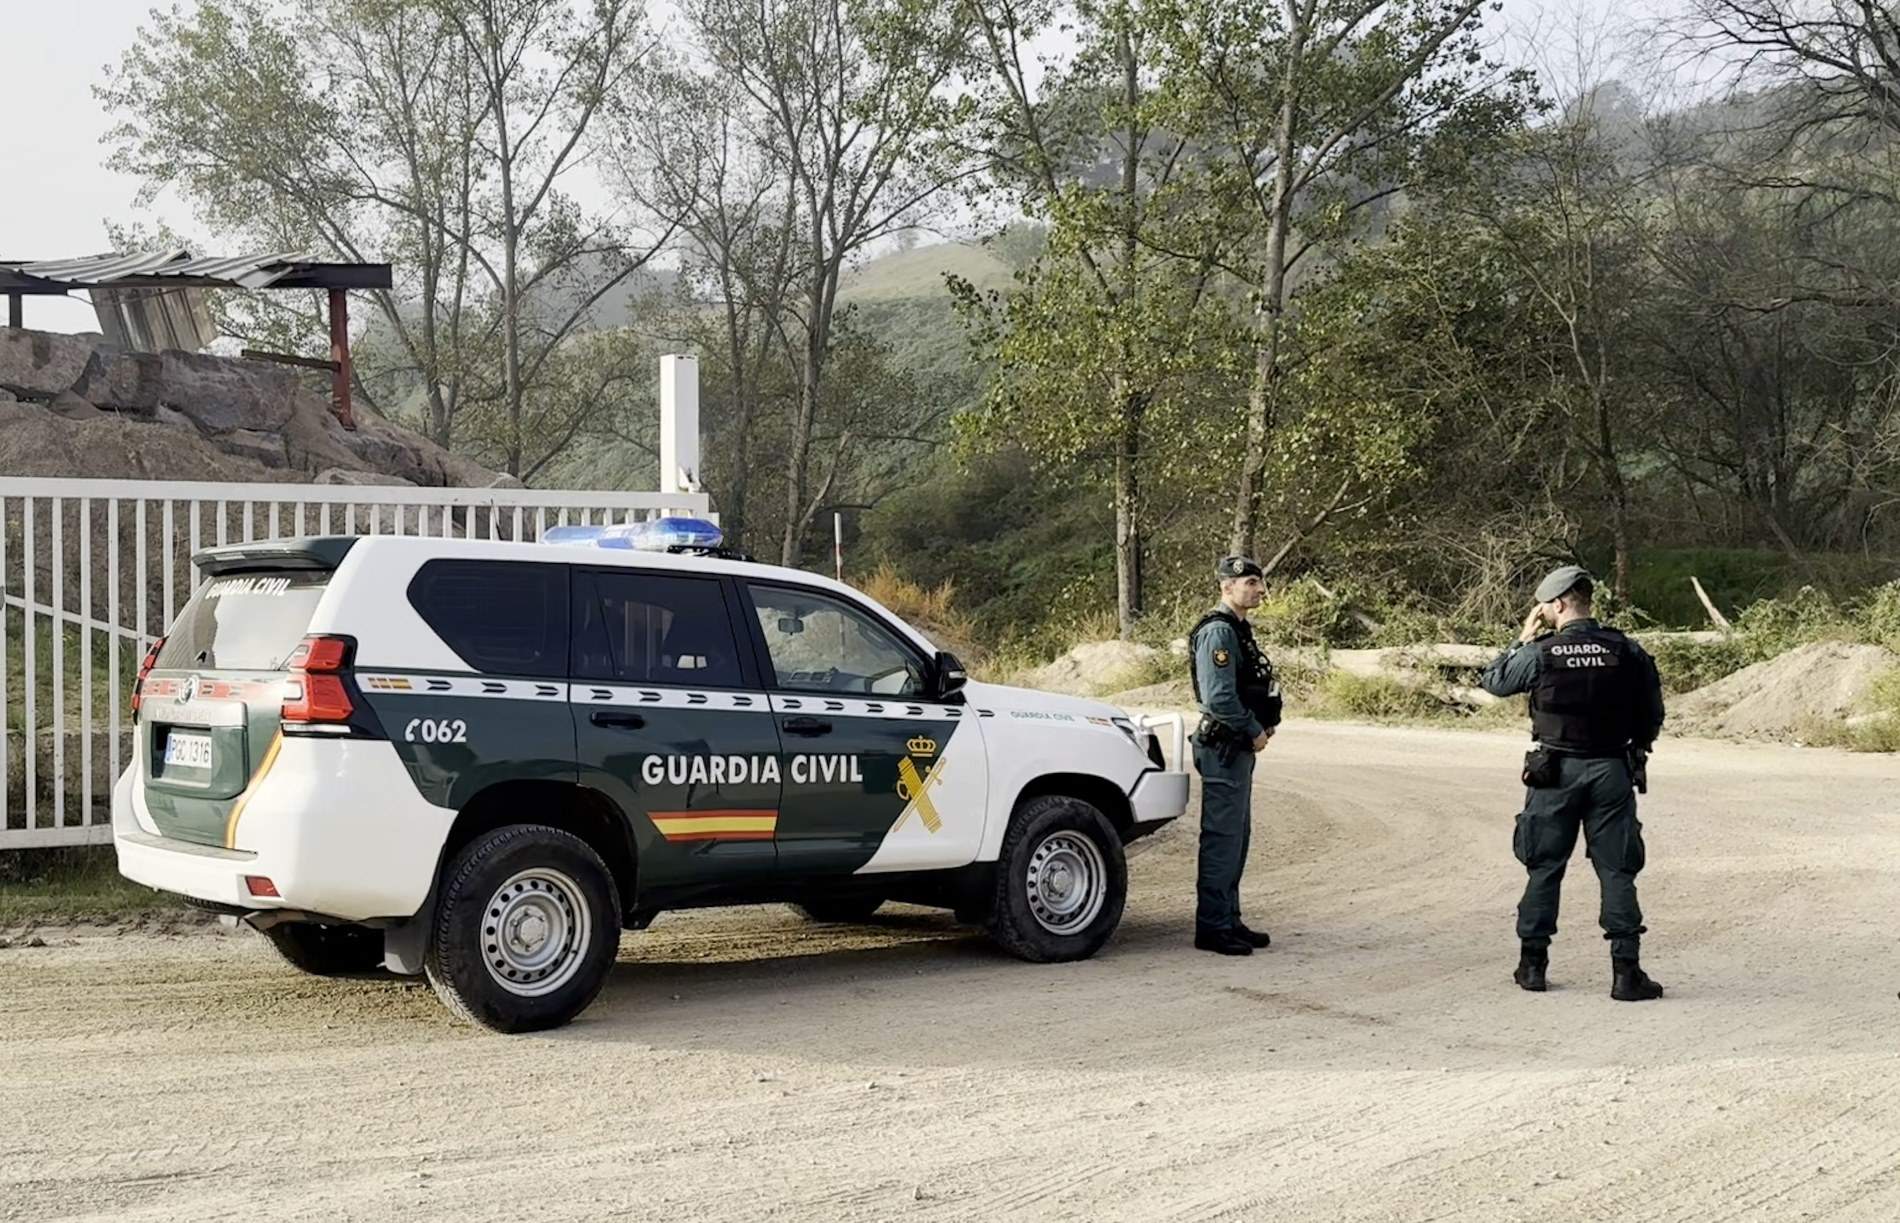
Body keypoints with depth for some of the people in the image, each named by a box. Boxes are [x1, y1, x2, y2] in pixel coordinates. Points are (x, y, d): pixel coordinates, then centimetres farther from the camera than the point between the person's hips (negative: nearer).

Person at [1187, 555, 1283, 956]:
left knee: (1236, 837, 15)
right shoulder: (1218, 632, -17)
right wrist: (1255, 730, -13)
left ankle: (1228, 920, 23)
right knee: (1222, 838, -7)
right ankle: (1212, 928, -3)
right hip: (1224, 748, -11)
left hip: (1239, 747, 11)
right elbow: (1219, 698, -24)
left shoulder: (1237, 630, 16)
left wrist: (1261, 726, 9)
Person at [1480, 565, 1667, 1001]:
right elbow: (1652, 716, 4)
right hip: (1611, 771, 1)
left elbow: (1493, 680, 8)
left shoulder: (1541, 653, -9)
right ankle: (1626, 972, -2)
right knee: (1617, 872, 3)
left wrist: (1524, 638, 15)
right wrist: (1636, 752, 20)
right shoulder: (1627, 651, -3)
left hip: (1555, 772, -1)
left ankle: (1532, 963, 16)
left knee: (1545, 868, 11)